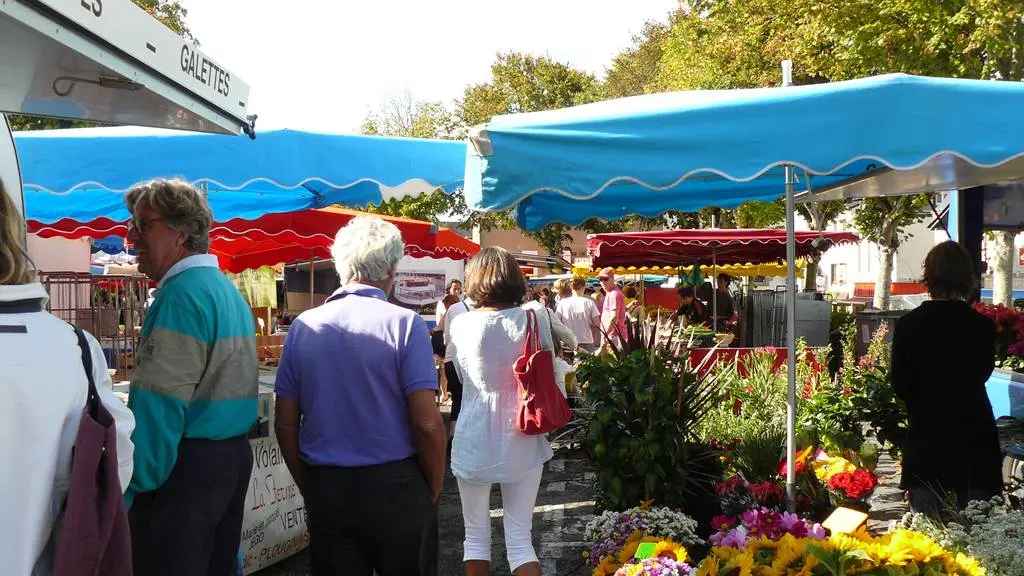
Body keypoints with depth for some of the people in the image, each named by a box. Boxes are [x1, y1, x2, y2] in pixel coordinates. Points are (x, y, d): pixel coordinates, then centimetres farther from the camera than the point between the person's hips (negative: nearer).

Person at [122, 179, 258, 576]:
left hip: (188, 464, -9)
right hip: (234, 455, 9)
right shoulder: (228, 290, 14)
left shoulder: (184, 293, -15)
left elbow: (159, 402, -20)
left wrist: (134, 484, -16)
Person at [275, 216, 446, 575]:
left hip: (325, 490, 4)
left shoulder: (303, 327, 2)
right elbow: (427, 423, -14)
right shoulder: (405, 324, -10)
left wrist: (309, 488, 14)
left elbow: (286, 425, 3)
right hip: (395, 485, -3)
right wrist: (434, 491, -1)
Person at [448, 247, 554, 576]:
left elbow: (463, 377, 7)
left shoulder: (461, 325, -8)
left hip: (475, 441, -1)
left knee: (476, 536, 14)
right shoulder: (534, 320, -6)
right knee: (520, 539, 8)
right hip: (523, 441, 1)